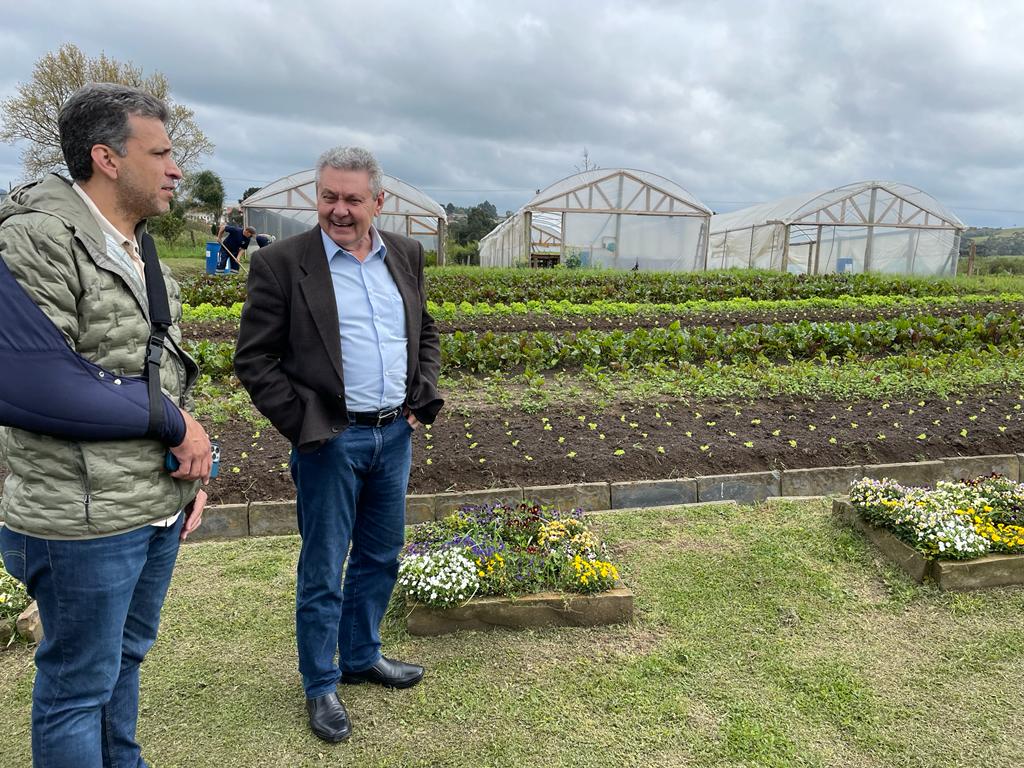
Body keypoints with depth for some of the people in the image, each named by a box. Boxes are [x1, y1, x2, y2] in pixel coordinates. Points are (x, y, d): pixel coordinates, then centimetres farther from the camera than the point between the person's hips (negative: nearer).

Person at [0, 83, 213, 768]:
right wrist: (173, 423, -16)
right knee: (79, 686, 10)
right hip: (85, 521, -8)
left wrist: (193, 472, 14)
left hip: (160, 506, 8)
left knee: (127, 657, 24)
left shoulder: (138, 249, 13)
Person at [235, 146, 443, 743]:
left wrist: (423, 398, 5)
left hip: (396, 433, 5)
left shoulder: (407, 256, 5)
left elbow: (426, 333, 16)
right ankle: (321, 685, 28)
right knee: (323, 571, 8)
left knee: (381, 556, 18)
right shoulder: (281, 263, -9)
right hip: (331, 441, -5)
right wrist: (302, 424, -12)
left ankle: (361, 656, 39)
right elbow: (254, 359, -7)